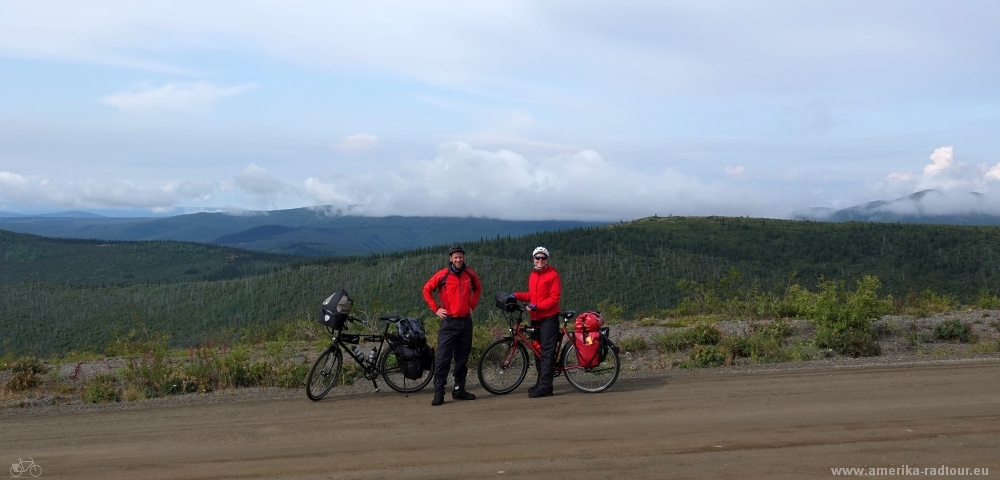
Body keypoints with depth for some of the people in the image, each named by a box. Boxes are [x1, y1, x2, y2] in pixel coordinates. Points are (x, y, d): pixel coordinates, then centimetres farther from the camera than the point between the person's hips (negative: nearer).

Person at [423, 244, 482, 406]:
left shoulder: (470, 274, 6)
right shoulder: (442, 275, -6)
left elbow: (478, 288, 24)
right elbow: (427, 289, 3)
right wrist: (435, 308, -1)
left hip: (466, 321, 4)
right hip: (449, 322, -4)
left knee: (462, 358, 10)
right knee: (443, 358, -7)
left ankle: (459, 390, 20)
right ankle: (438, 393, -5)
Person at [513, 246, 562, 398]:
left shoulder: (553, 275, -8)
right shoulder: (533, 275, 15)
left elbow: (554, 298, -14)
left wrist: (537, 306, -22)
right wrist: (516, 295, 11)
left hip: (549, 318, -8)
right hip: (535, 318, 8)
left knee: (547, 352, -8)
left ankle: (544, 387, -10)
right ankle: (541, 383, 19)